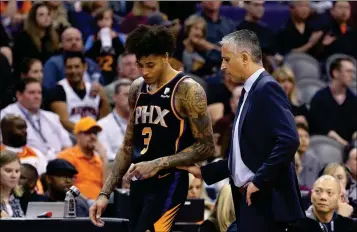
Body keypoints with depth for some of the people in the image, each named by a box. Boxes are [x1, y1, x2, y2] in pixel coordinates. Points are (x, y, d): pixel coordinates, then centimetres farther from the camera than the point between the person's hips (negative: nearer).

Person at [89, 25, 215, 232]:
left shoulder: (188, 91, -10)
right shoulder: (137, 89, 11)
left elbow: (206, 147, -12)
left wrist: (158, 164, -20)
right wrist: (105, 193, 11)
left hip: (169, 184, -8)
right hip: (139, 184, 8)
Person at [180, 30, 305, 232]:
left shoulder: (267, 88, -11)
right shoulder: (249, 92, 18)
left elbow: (289, 140, -23)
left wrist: (259, 180, -20)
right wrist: (204, 171, 19)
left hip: (265, 200, -10)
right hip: (250, 198, 10)